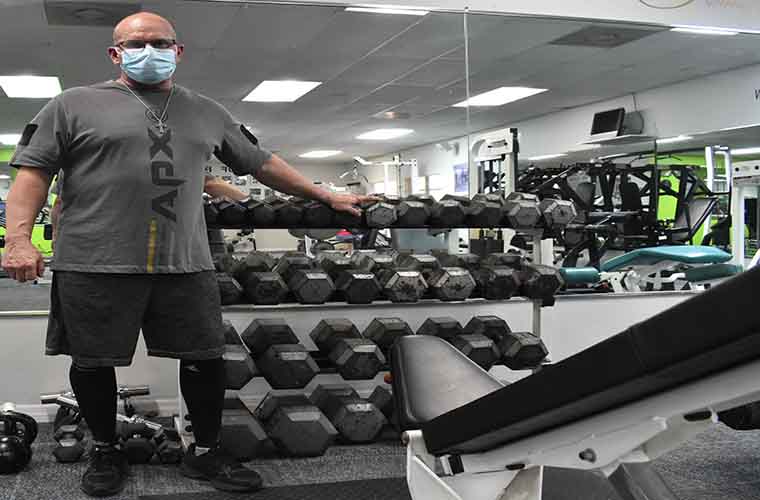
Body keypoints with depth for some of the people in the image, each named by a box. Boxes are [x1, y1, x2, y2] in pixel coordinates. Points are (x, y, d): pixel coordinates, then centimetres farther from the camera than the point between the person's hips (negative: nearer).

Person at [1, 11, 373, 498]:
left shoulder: (208, 113, 16)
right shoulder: (75, 105, 5)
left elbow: (262, 162, 22)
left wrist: (325, 195, 21)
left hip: (185, 266, 3)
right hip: (95, 266, -2)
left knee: (206, 360, 6)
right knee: (93, 364, 7)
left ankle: (206, 452, 25)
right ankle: (106, 451, 30)